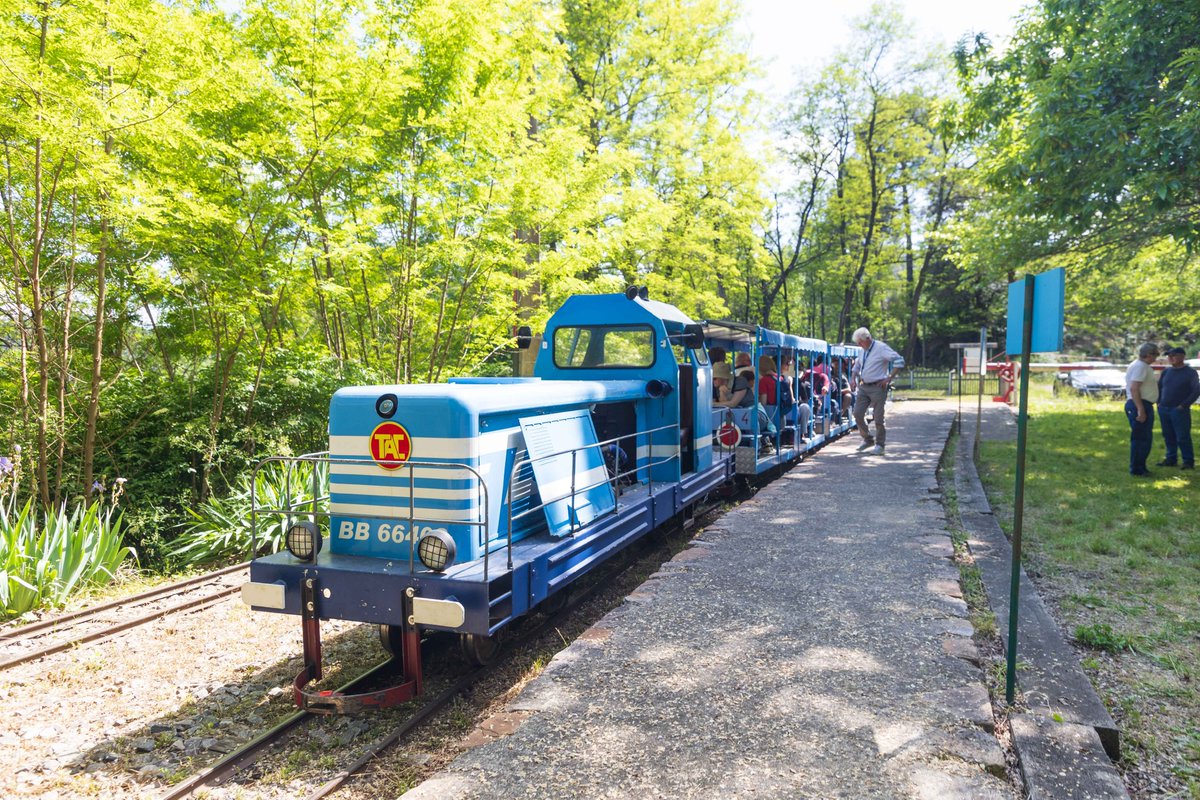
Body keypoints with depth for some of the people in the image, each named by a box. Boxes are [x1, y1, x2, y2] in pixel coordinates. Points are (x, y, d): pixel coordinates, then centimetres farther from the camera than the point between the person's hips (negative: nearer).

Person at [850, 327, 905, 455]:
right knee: (858, 414, 1)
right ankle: (867, 439, 19)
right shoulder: (864, 350, 11)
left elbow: (899, 361, -17)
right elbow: (856, 365, 28)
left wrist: (889, 378, -18)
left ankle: (880, 444, 12)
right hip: (863, 387, 7)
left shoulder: (881, 348, -12)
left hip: (877, 387, -7)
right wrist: (853, 378, 10)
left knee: (878, 418, -2)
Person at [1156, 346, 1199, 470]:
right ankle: (1171, 459, 18)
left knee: (1183, 437, -4)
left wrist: (1184, 405, -12)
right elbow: (1159, 387, 21)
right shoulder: (1166, 371, 11)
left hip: (1179, 410, -5)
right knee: (1168, 436, 10)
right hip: (1163, 409, 5)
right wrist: (1159, 402, 10)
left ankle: (1188, 461, 4)